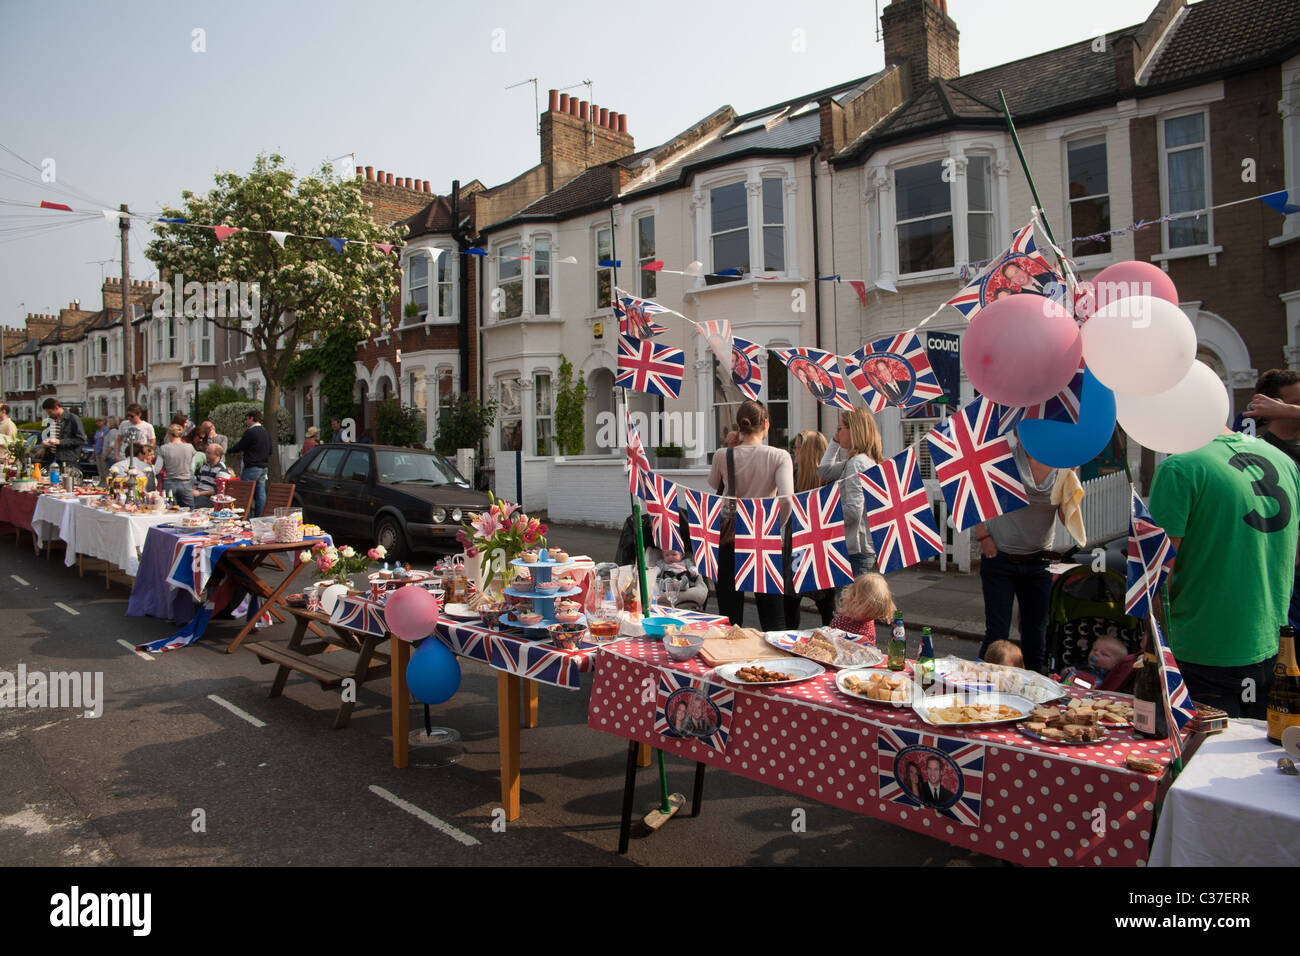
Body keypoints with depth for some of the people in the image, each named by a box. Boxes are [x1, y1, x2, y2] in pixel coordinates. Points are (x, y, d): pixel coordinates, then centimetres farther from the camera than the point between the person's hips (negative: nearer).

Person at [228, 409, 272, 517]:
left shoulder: (250, 432, -12)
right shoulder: (266, 433, 12)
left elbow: (238, 448, -6)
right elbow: (270, 451, 19)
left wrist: (230, 450, 15)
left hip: (252, 467, -8)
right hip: (264, 467, 8)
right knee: (260, 494, 7)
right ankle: (259, 518, 8)